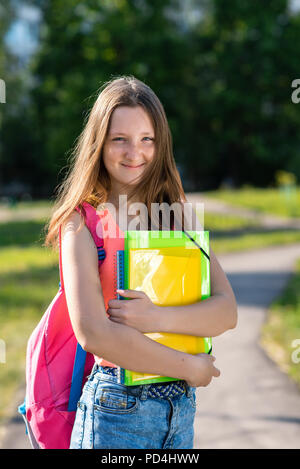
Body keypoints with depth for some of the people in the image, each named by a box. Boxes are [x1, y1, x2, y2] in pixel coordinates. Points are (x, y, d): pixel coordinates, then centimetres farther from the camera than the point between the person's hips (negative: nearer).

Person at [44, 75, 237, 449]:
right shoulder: (83, 224, -7)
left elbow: (226, 311, -3)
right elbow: (92, 332, -18)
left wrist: (156, 317, -20)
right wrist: (187, 367, -13)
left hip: (181, 409, 4)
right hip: (116, 414, -4)